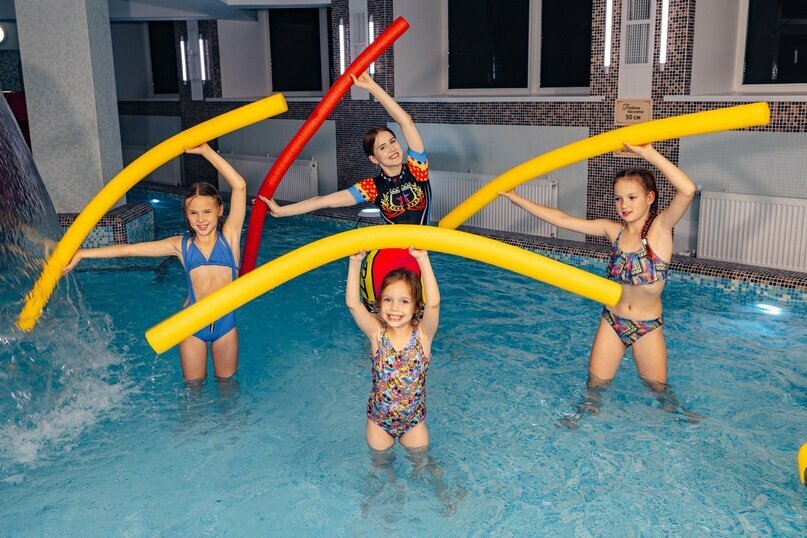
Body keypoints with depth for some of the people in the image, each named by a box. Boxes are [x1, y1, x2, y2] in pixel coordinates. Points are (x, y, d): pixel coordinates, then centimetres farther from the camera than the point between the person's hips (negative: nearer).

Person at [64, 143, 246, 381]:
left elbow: (239, 186, -17)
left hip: (225, 322, -1)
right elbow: (129, 249, -1)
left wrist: (205, 150, -19)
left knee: (226, 382, 17)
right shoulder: (182, 245, -1)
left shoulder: (229, 237, -7)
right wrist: (81, 253, -4)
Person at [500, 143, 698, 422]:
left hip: (648, 327, -3)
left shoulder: (660, 227, -14)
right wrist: (516, 198, -4)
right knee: (595, 385, 9)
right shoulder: (613, 230, -3)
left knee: (658, 389, 14)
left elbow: (687, 190, -33)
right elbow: (561, 219, -2)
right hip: (612, 321, 3)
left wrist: (649, 153, -35)